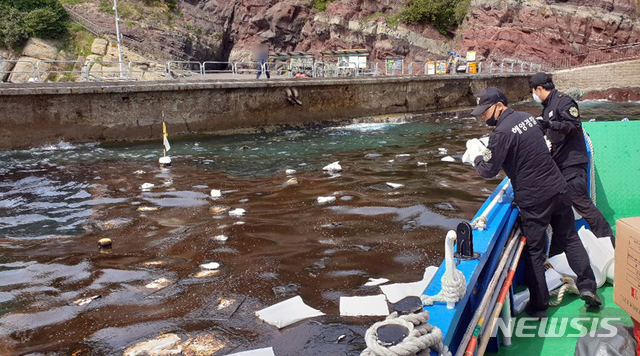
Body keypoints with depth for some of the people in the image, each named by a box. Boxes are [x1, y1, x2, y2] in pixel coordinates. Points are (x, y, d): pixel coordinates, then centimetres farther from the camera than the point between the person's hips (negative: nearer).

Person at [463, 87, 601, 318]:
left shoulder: (502, 132, -17)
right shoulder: (526, 117, 8)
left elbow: (489, 171, -14)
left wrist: (475, 157, 6)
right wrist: (485, 151, 16)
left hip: (534, 200, -7)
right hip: (558, 189, 7)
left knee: (534, 252, 6)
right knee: (569, 238, 21)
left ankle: (538, 307, 16)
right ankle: (587, 286, 21)